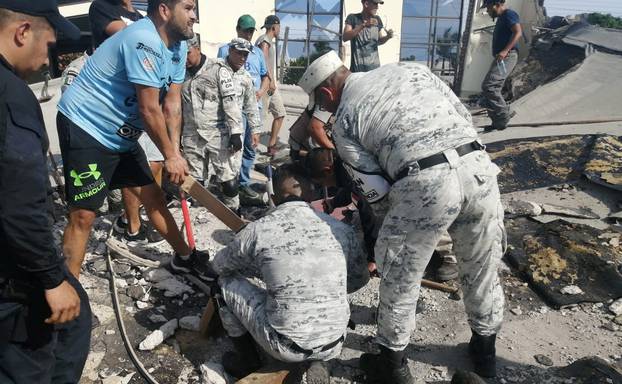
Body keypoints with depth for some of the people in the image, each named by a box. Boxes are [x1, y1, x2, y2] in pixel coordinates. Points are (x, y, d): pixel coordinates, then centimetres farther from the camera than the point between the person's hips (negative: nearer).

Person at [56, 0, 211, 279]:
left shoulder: (178, 46, 4)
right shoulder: (144, 41, -25)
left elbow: (172, 103, 2)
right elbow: (149, 109, -23)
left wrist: (175, 152, -5)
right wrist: (170, 156, -13)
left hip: (121, 136, 9)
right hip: (84, 129, -9)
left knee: (153, 196, 13)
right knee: (83, 215, -9)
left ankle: (185, 256, 28)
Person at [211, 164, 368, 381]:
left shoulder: (259, 230, -9)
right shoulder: (341, 230, -3)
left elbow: (218, 265, 10)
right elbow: (360, 280, 14)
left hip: (286, 348, -3)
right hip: (333, 348, 3)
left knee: (227, 280, 14)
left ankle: (247, 360, 26)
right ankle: (315, 364, 16)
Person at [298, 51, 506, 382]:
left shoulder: (344, 118, 10)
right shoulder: (409, 68, 22)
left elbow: (374, 189, 7)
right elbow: (463, 115, 20)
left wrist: (395, 204, 27)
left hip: (426, 182, -5)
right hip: (477, 165, 6)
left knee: (399, 277, 16)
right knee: (482, 267, 23)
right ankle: (485, 351, 45)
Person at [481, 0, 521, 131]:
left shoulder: (509, 14, -6)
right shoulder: (500, 18, 24)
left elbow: (518, 32, -19)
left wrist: (505, 51, -29)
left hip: (507, 57, -10)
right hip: (500, 58, 10)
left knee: (489, 86, -21)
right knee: (491, 88, 8)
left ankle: (503, 116, -14)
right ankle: (498, 122, 12)